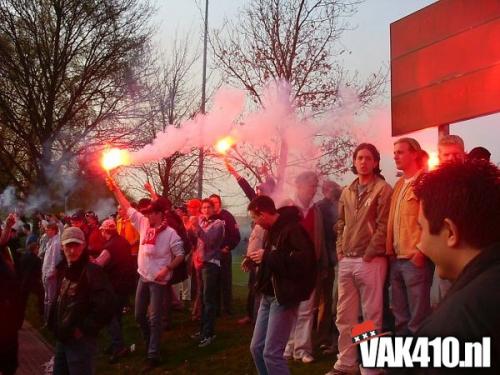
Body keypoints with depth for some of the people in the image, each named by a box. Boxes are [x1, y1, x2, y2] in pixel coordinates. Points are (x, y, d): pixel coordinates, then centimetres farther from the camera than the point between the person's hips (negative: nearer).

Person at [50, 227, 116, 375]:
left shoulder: (92, 271, -18)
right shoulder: (64, 269, 8)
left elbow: (105, 306, -27)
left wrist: (84, 329, -20)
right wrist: (54, 324, 12)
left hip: (80, 340, -8)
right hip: (62, 338, 8)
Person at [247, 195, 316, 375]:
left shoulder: (293, 228, -17)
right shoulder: (274, 229, 12)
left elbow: (304, 259, -29)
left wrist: (267, 257, -25)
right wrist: (256, 259, 4)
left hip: (284, 297, -9)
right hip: (268, 295, 9)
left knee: (271, 352, -9)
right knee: (257, 347, 12)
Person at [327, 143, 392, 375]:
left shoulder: (382, 189, -4)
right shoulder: (347, 192, 15)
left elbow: (383, 226, -10)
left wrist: (369, 254, -12)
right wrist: (340, 251, 8)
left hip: (370, 260, -6)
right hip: (346, 261, 6)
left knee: (371, 315, 1)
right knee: (344, 316, 11)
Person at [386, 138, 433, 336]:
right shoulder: (399, 184, 16)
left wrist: (421, 252, -16)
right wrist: (389, 249, 11)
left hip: (415, 259, -8)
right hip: (396, 259, 8)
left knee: (418, 317, -1)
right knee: (400, 316, 15)